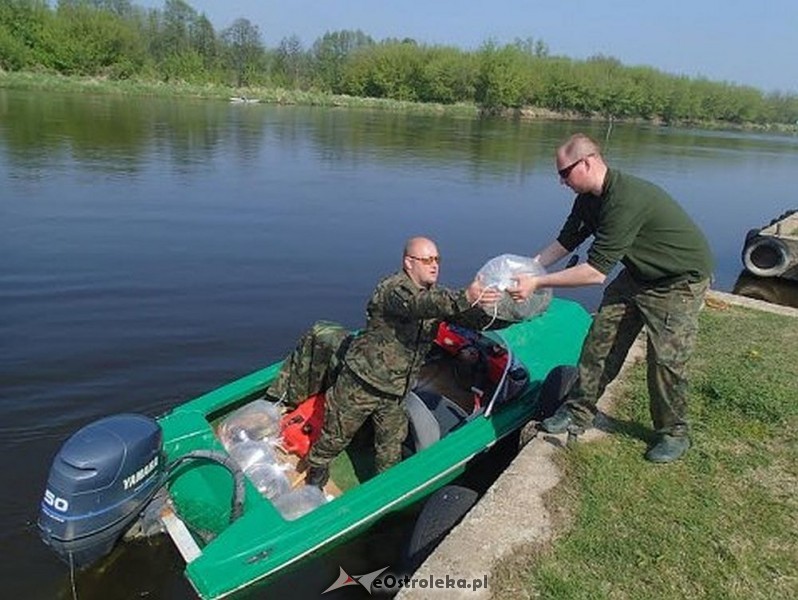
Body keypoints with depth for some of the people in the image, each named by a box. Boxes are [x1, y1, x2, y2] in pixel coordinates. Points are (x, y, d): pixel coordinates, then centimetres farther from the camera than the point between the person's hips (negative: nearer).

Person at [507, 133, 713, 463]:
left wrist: (537, 282, -34)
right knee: (601, 338, 2)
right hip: (639, 274, 8)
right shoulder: (589, 198, -6)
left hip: (680, 281, -8)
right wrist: (526, 269, -8)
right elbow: (565, 242, 3)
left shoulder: (626, 200, -36)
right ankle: (578, 412, 13)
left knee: (665, 358, -8)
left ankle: (673, 433, 15)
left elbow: (596, 272, -37)